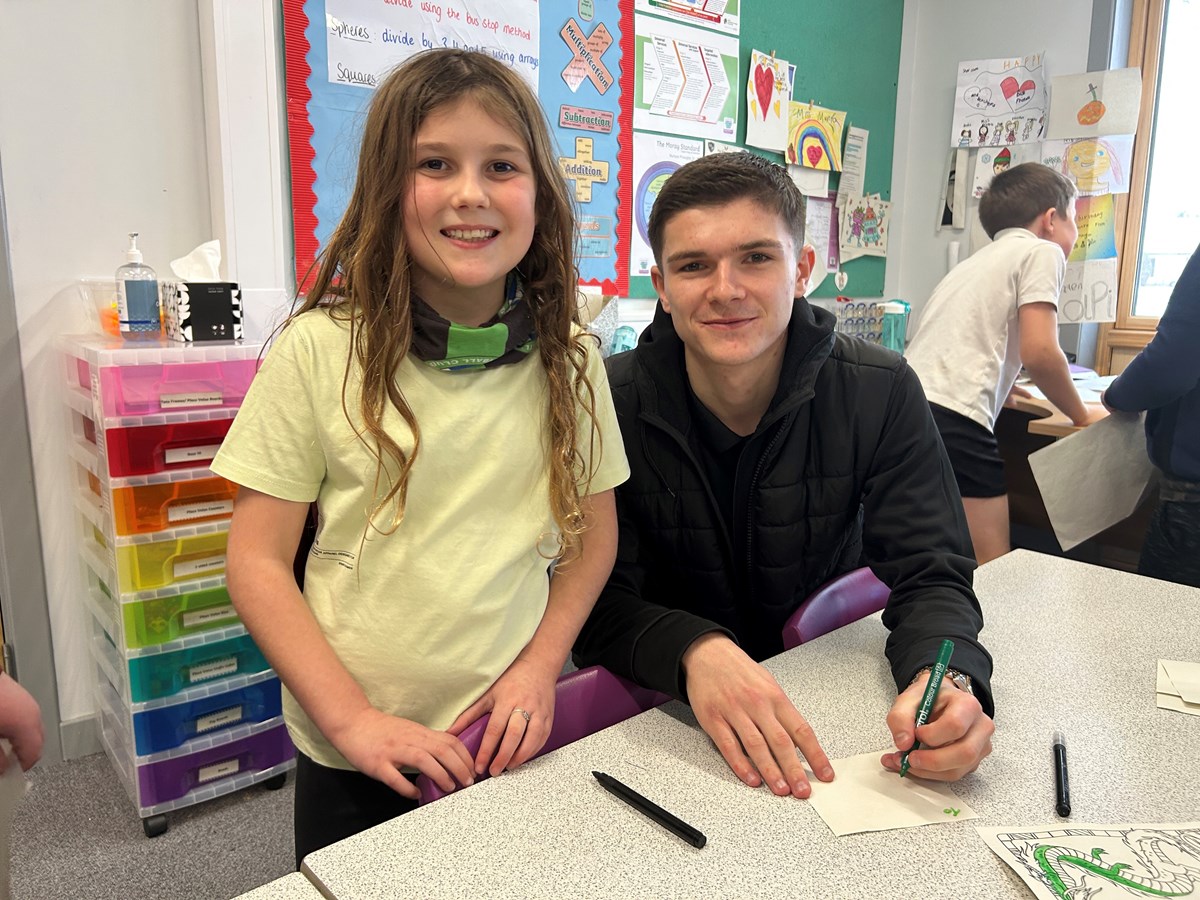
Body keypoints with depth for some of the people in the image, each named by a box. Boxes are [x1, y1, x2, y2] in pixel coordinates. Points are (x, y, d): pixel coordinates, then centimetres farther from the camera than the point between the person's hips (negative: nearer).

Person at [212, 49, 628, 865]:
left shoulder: (570, 358, -5)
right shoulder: (322, 351, -12)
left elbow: (594, 532, 5)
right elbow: (259, 560, -8)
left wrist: (540, 666, -6)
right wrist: (353, 718, -14)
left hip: (512, 741, 2)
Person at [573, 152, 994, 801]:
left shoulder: (880, 394, -10)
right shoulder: (610, 405, -15)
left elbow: (930, 574, -11)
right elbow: (601, 602, -18)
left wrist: (950, 679, -33)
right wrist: (695, 650, -39)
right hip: (668, 715, 0)